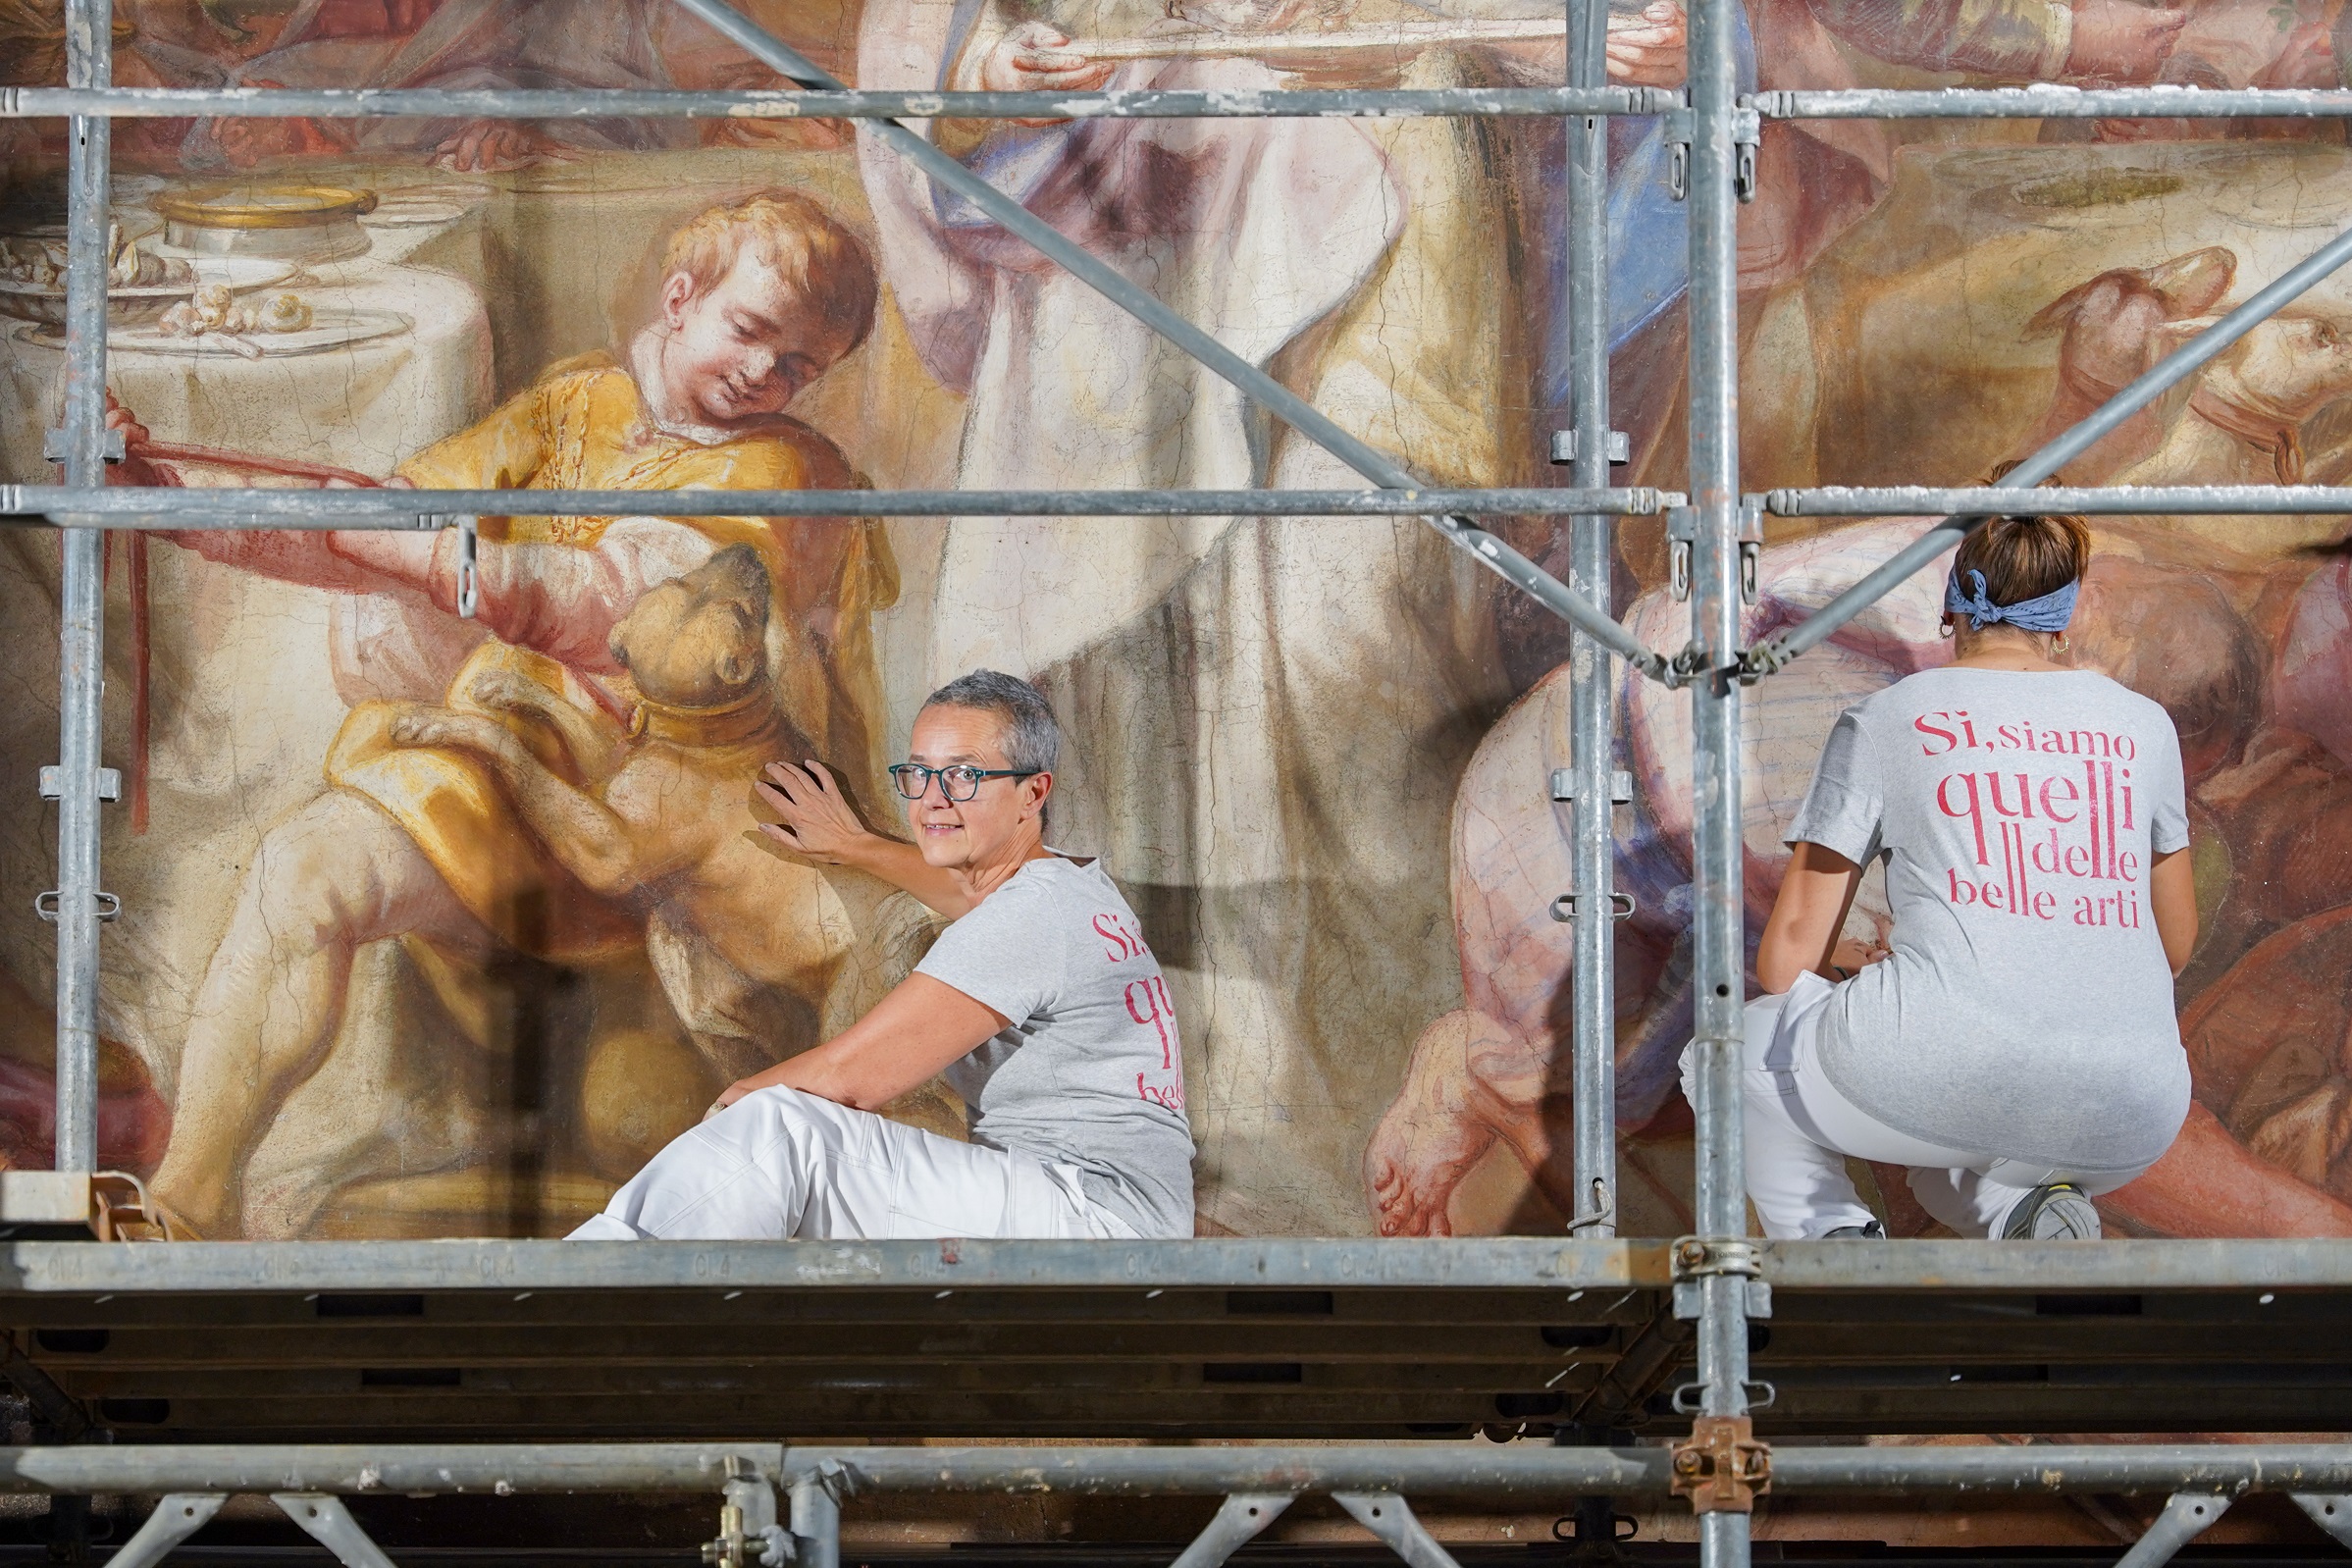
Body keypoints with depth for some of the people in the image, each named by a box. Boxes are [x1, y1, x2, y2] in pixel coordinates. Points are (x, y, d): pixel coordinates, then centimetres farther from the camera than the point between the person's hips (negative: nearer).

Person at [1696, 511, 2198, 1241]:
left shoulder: (1883, 720, 12)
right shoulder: (2141, 724, 20)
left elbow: (1784, 961, 12)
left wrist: (1858, 963, 35)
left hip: (1944, 1068, -3)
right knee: (1949, 1177, 39)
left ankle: (1833, 1240, 0)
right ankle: (2034, 1217, 2)